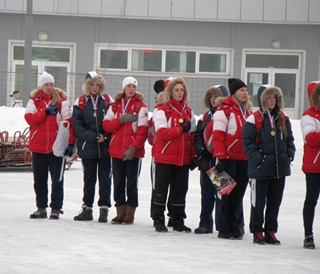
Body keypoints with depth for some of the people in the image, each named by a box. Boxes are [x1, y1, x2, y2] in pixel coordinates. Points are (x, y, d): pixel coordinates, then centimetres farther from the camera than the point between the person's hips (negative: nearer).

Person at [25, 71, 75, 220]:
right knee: (39, 179, 9)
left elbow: (69, 122, -2)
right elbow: (29, 118, -9)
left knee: (57, 179, -1)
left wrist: (70, 143, -8)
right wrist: (46, 112, -18)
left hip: (57, 145, -2)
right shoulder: (34, 100, 6)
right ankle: (41, 208, 17)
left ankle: (56, 208, 6)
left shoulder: (61, 100, 1)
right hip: (38, 146, 2)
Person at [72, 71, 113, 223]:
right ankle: (87, 209, 17)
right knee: (89, 178, 9)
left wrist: (105, 136, -11)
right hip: (88, 147, 0)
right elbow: (77, 125, -4)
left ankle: (104, 208, 5)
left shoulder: (107, 100, 5)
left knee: (105, 178, -1)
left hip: (105, 146, 0)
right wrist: (94, 137, -12)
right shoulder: (81, 102, 3)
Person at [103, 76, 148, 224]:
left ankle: (130, 213, 7)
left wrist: (133, 148, -16)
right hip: (116, 151, 4)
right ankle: (120, 213, 13)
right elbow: (106, 125, 3)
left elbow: (142, 130, -8)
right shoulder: (115, 106, 11)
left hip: (133, 152, -4)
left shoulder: (140, 107, -2)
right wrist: (120, 120, -14)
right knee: (118, 183, 6)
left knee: (132, 183, 1)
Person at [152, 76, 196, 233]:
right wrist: (181, 129, -17)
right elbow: (162, 133, -15)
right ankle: (158, 220, 8)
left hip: (183, 158, 5)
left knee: (180, 190, 8)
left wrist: (194, 155, 8)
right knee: (161, 189, 2)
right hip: (165, 157, -5)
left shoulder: (188, 112, 13)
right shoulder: (162, 111, -5)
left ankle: (178, 220, 16)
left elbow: (192, 135, 14)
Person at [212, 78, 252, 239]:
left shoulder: (248, 111, 15)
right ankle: (223, 229, 5)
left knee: (238, 194, 9)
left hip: (244, 160, 6)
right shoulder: (224, 110, -7)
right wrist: (221, 157, -15)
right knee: (225, 193, 0)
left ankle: (235, 228, 15)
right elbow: (218, 135, -11)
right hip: (228, 158, -6)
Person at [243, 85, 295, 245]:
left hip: (280, 168, 5)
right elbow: (247, 142, -8)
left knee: (275, 201, 10)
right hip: (260, 169, -5)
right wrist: (258, 158, -16)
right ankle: (257, 231, 9)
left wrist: (289, 155, 5)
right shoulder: (254, 119, -6)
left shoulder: (283, 119, 13)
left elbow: (289, 140, 20)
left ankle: (270, 231, 18)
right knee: (258, 202, 0)